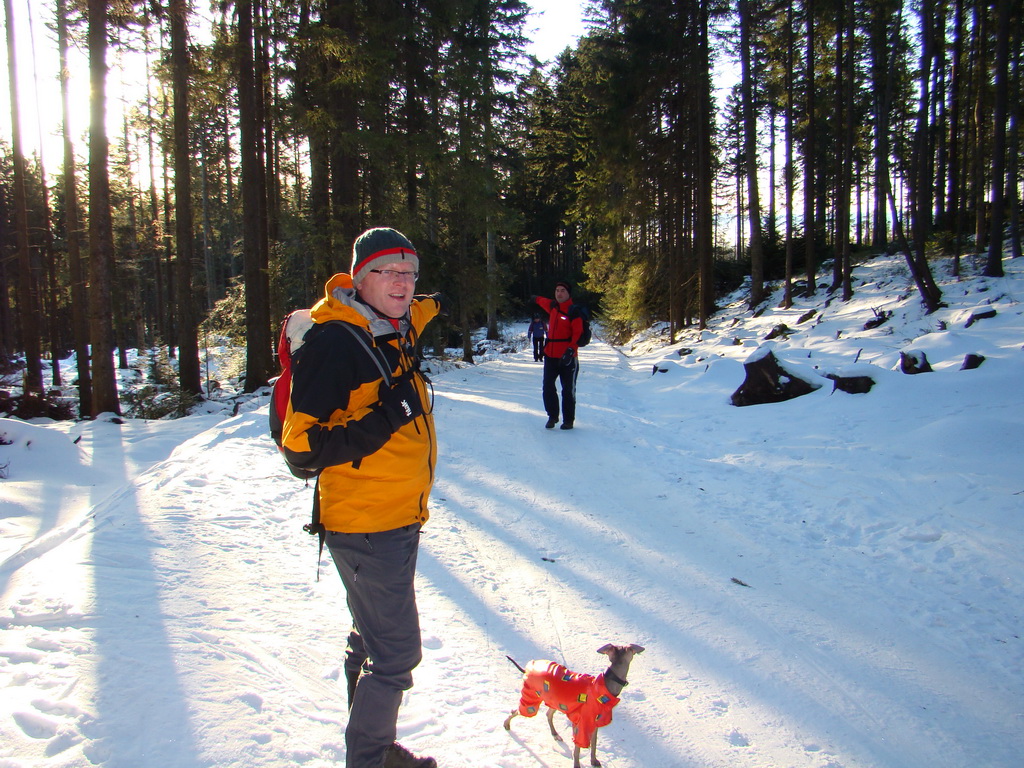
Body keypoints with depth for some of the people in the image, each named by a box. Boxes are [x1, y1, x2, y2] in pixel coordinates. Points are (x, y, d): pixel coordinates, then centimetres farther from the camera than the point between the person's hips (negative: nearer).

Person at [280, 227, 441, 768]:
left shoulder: (397, 331, 6)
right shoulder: (332, 343, -19)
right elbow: (300, 447, -22)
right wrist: (377, 424, -30)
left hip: (398, 520, 9)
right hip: (367, 525, -9)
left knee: (373, 640, 22)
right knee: (396, 652, -3)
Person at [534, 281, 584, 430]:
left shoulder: (573, 311, -9)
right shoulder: (552, 306, 12)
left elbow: (578, 334, -16)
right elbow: (541, 300, 35)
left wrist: (571, 350, -29)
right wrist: (535, 299, 55)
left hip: (567, 357, -6)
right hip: (550, 355, 6)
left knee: (568, 390, 4)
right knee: (547, 387, 3)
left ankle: (568, 420, 15)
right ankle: (552, 416, 18)